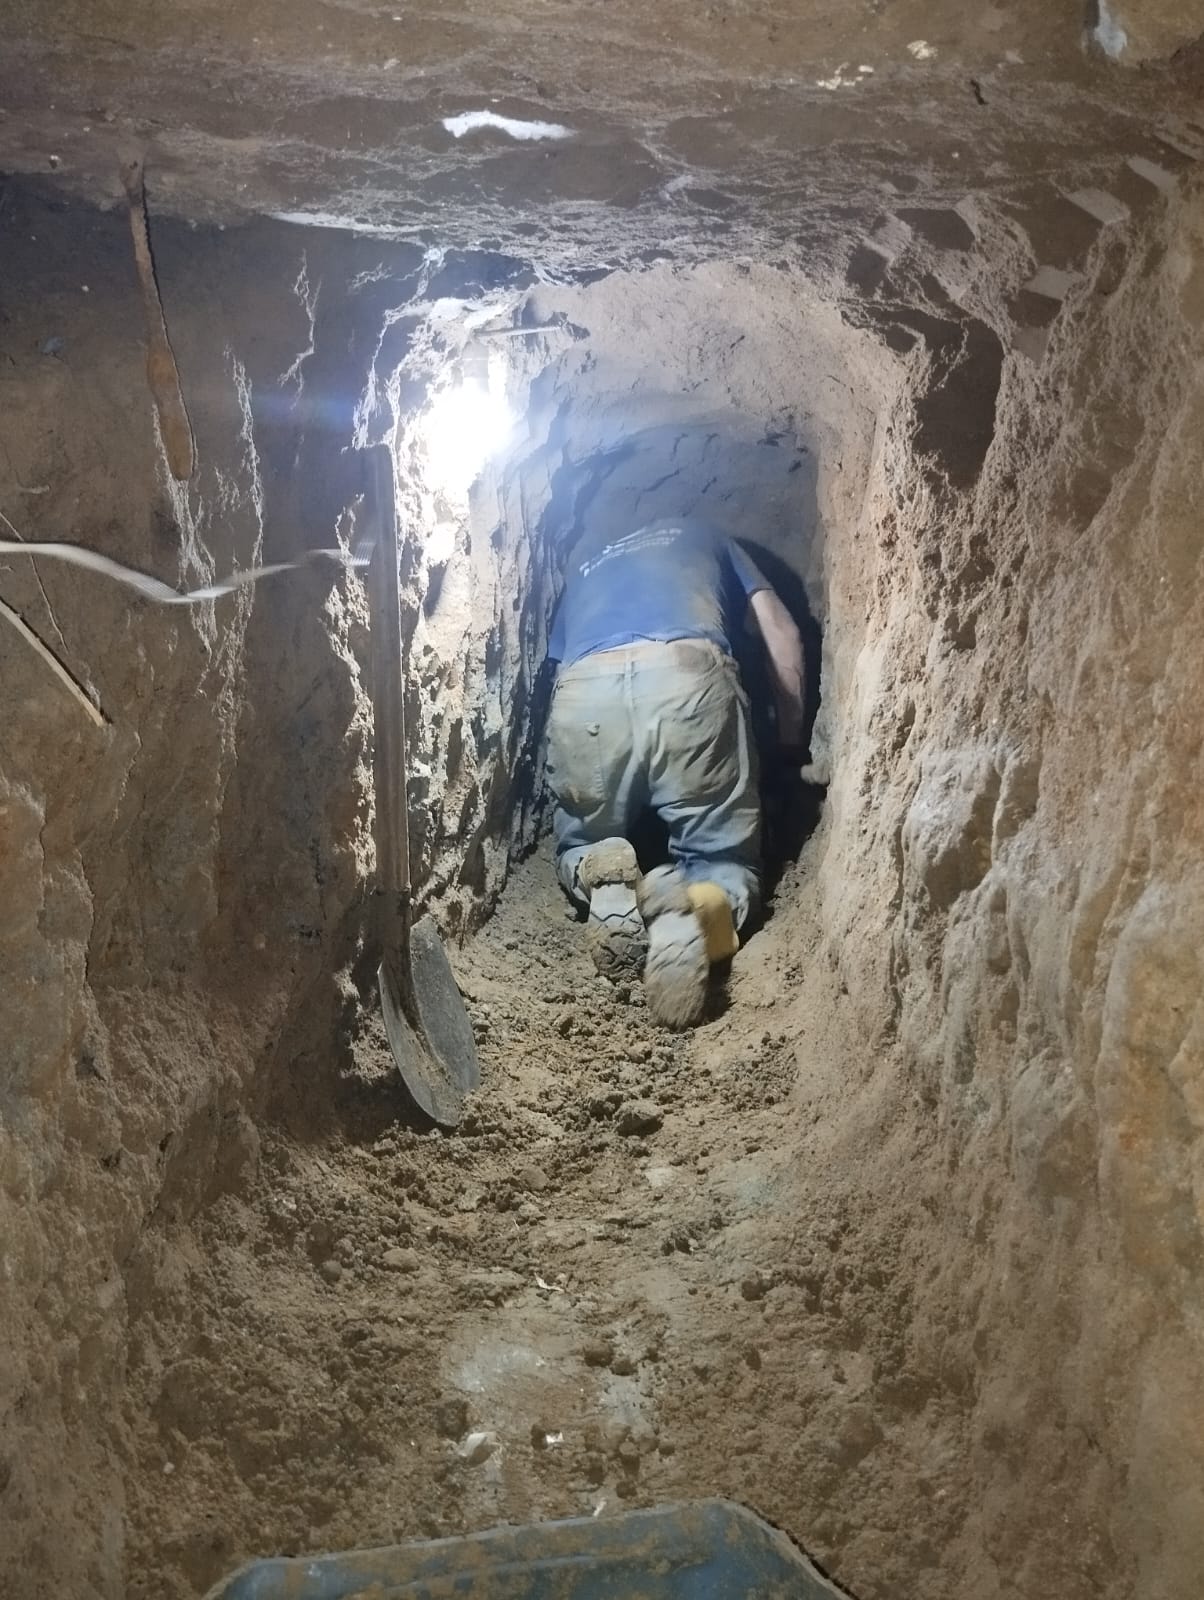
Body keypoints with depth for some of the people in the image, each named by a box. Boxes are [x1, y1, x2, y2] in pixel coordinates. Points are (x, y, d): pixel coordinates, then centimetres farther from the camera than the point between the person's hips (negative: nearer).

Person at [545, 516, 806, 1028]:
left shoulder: (583, 558, 41)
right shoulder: (703, 536, 38)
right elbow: (781, 634, 33)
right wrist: (792, 739, 42)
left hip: (585, 691, 2)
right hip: (689, 677, -2)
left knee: (581, 846, 27)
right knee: (725, 860, 14)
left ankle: (599, 880, -10)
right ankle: (691, 907, -22)